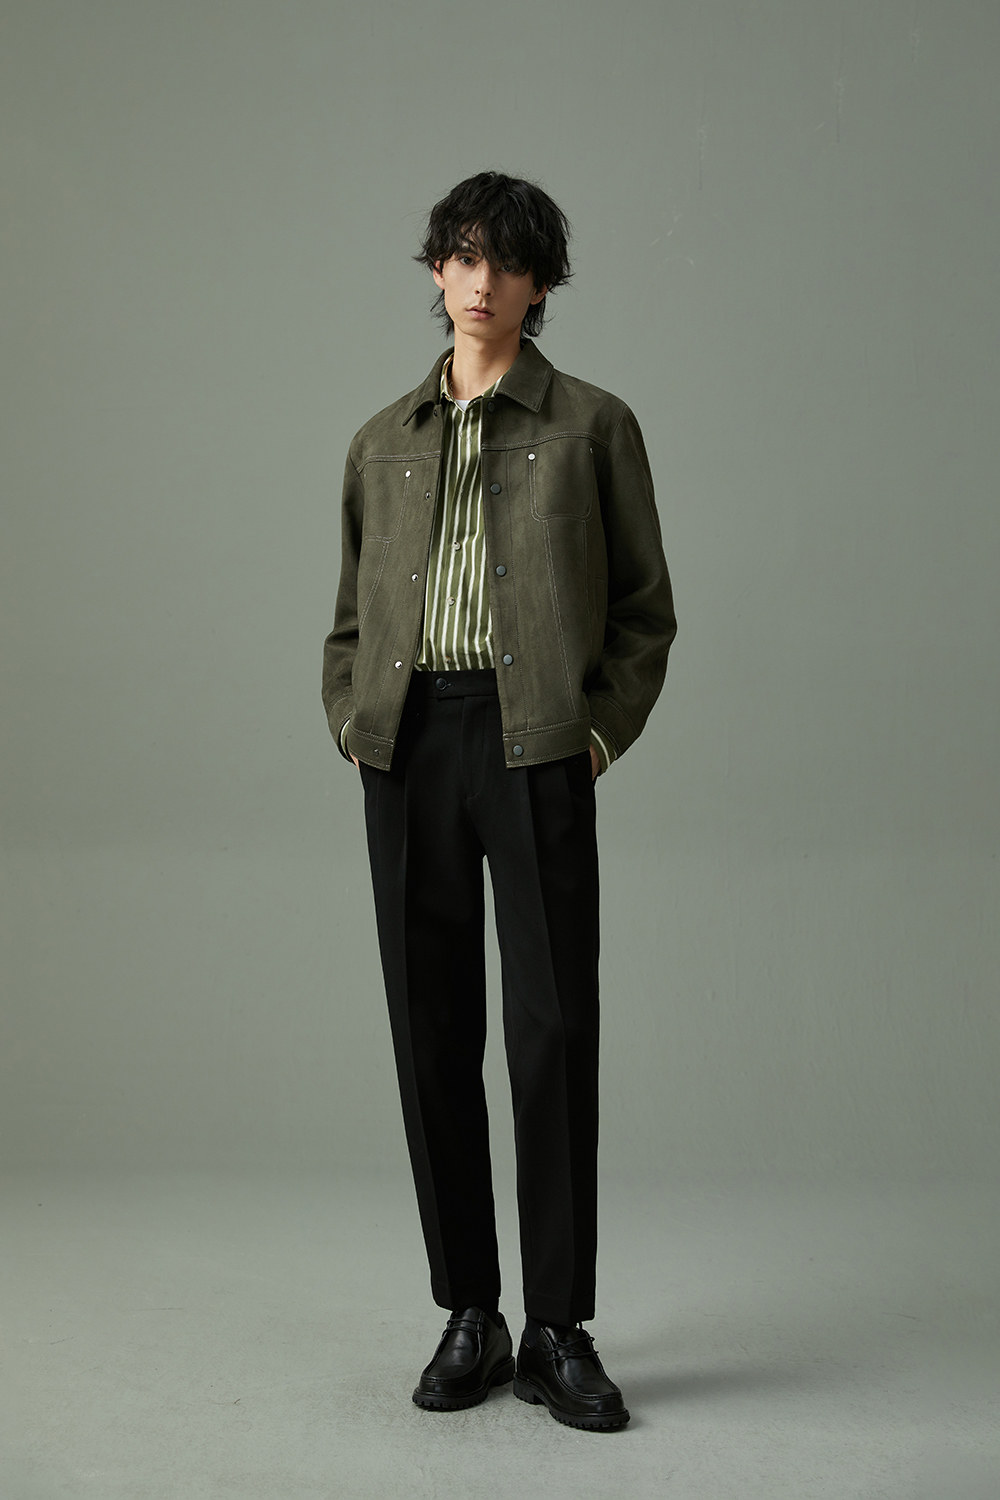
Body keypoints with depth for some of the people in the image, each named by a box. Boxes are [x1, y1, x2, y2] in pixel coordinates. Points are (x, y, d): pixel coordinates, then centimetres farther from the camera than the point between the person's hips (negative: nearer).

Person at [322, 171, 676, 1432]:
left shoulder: (591, 427, 7)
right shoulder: (385, 440, 17)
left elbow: (646, 607, 7)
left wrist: (602, 734, -5)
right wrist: (352, 725, 6)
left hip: (535, 744, -3)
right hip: (408, 745, 3)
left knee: (553, 1029, -5)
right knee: (432, 1031, 4)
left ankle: (557, 1331, 7)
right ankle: (468, 1316, 17)